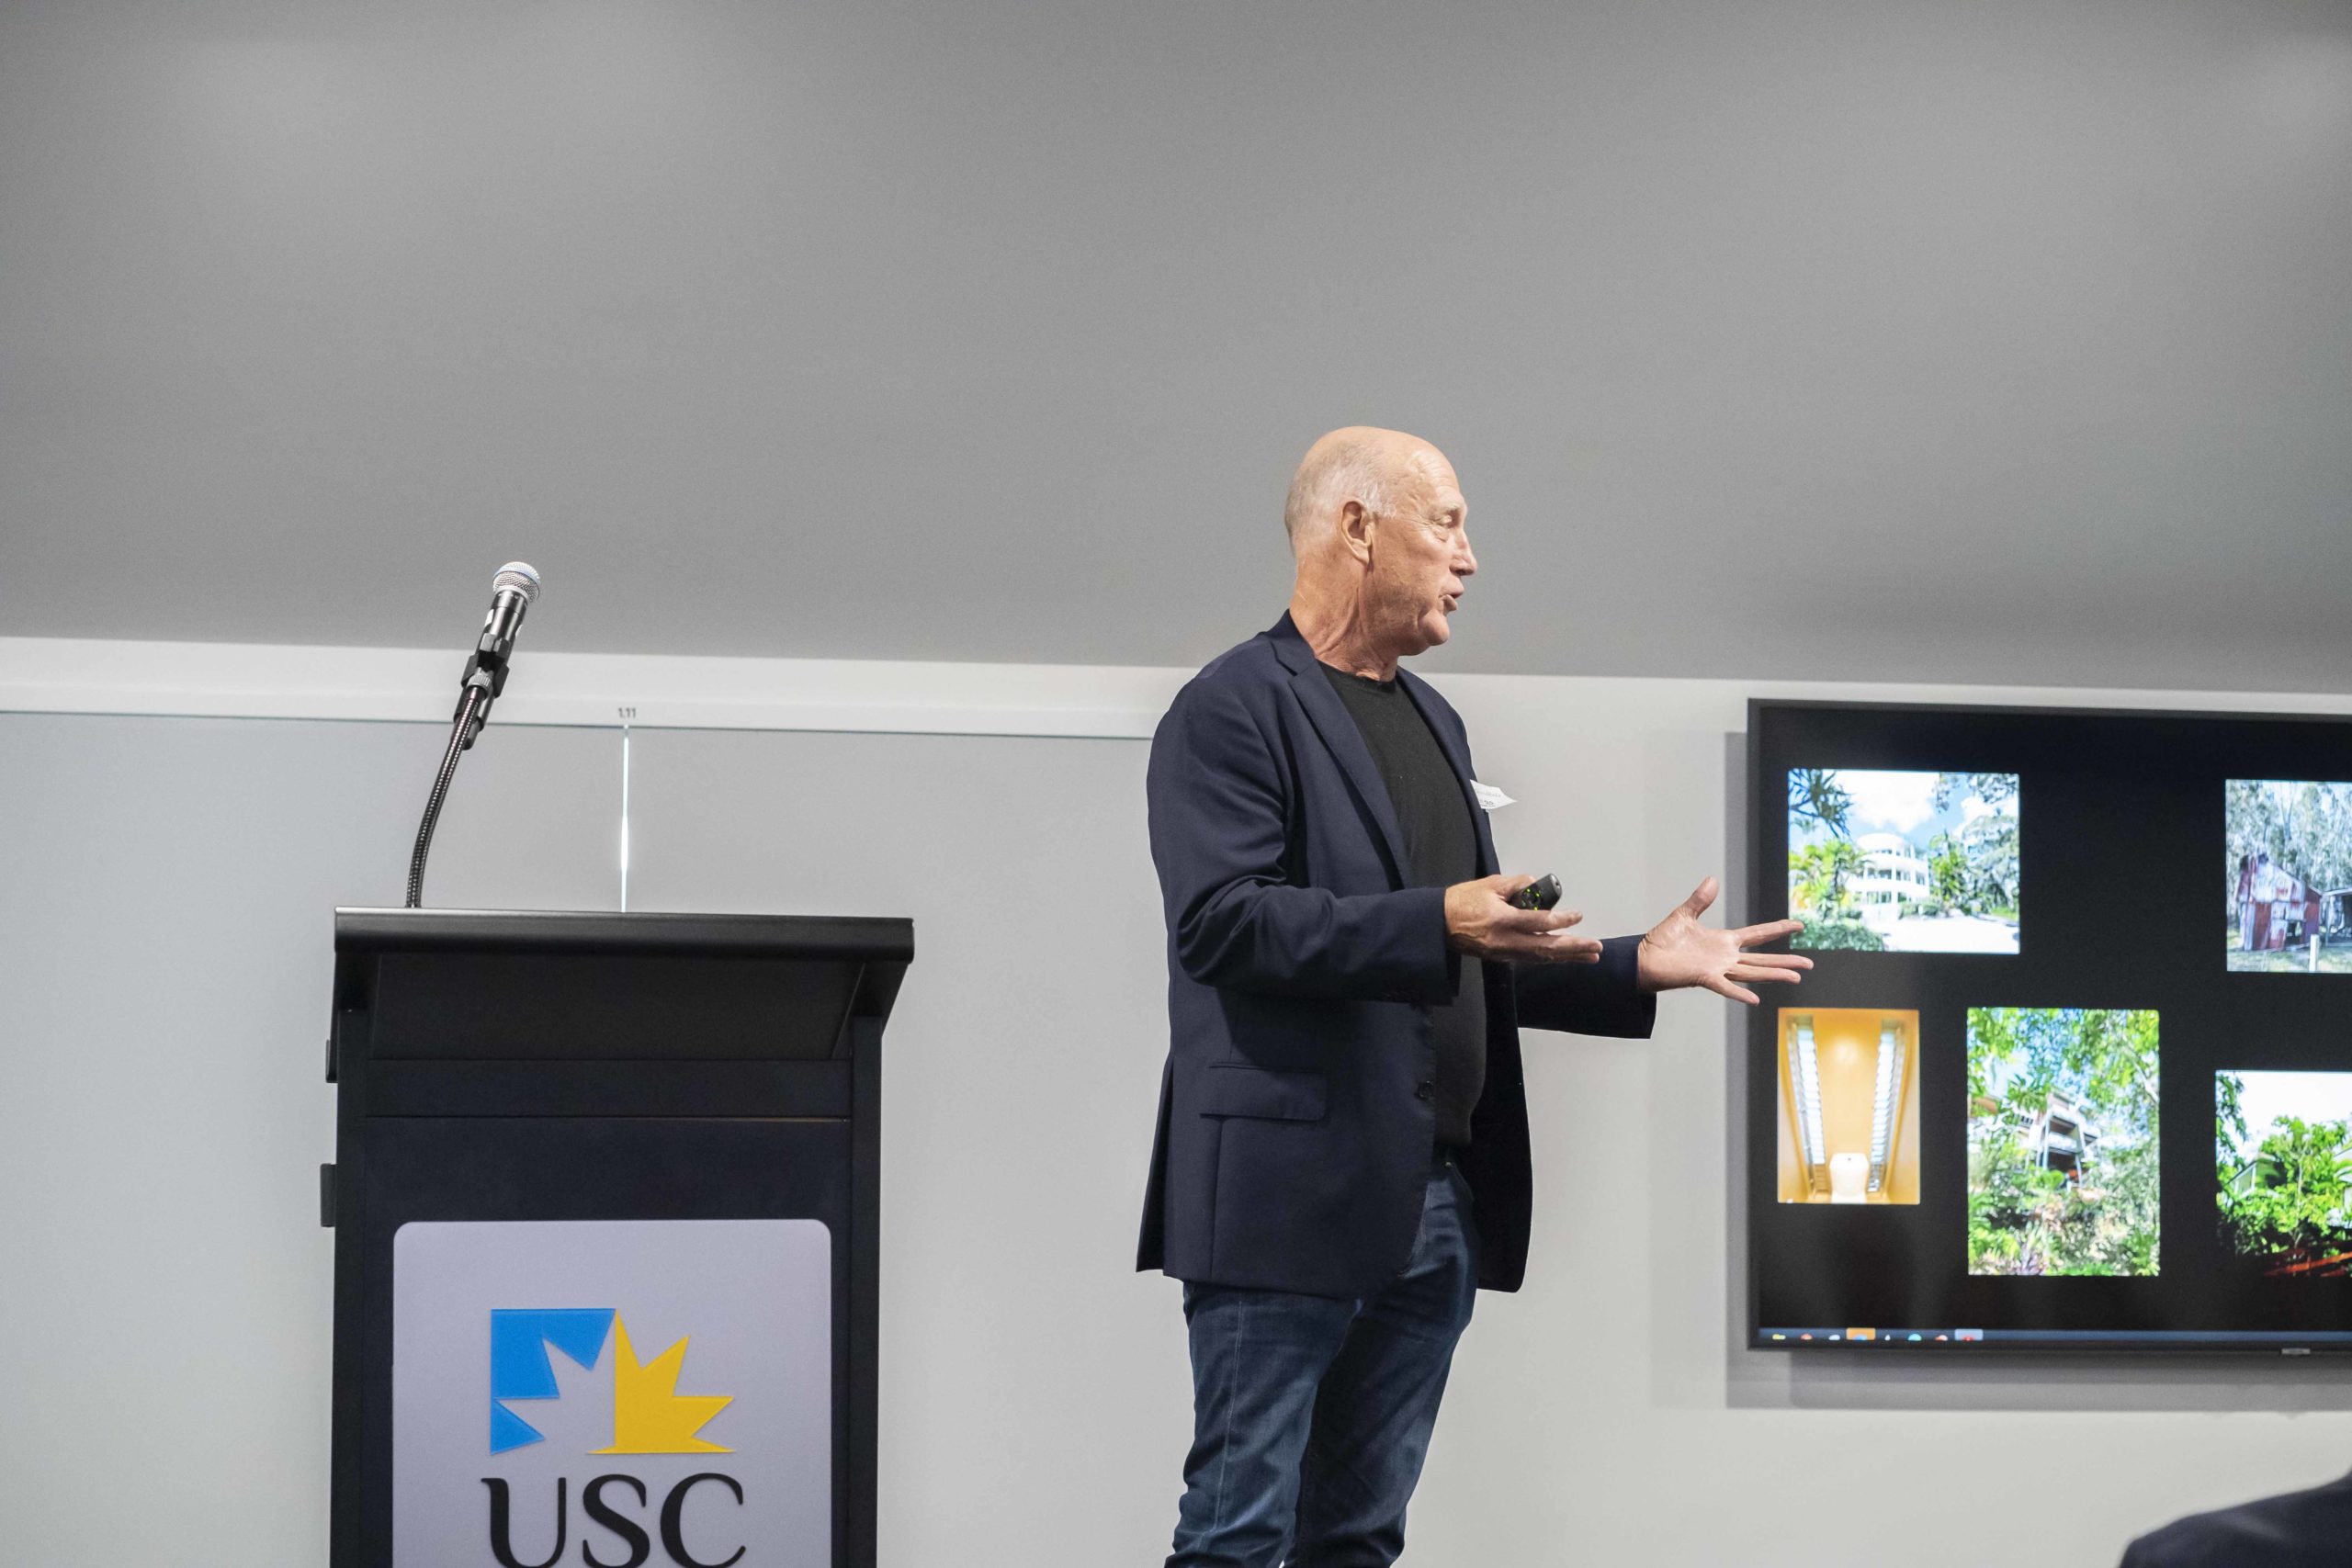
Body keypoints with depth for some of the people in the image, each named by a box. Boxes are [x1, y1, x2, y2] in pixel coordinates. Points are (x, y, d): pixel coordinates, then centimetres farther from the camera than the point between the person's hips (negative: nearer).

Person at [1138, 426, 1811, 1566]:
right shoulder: (1234, 709, -6)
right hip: (1296, 1200, -8)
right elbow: (1220, 918, -19)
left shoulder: (1432, 722, 22)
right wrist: (1435, 923, -27)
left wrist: (1636, 969, 16)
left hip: (1434, 1206, 8)